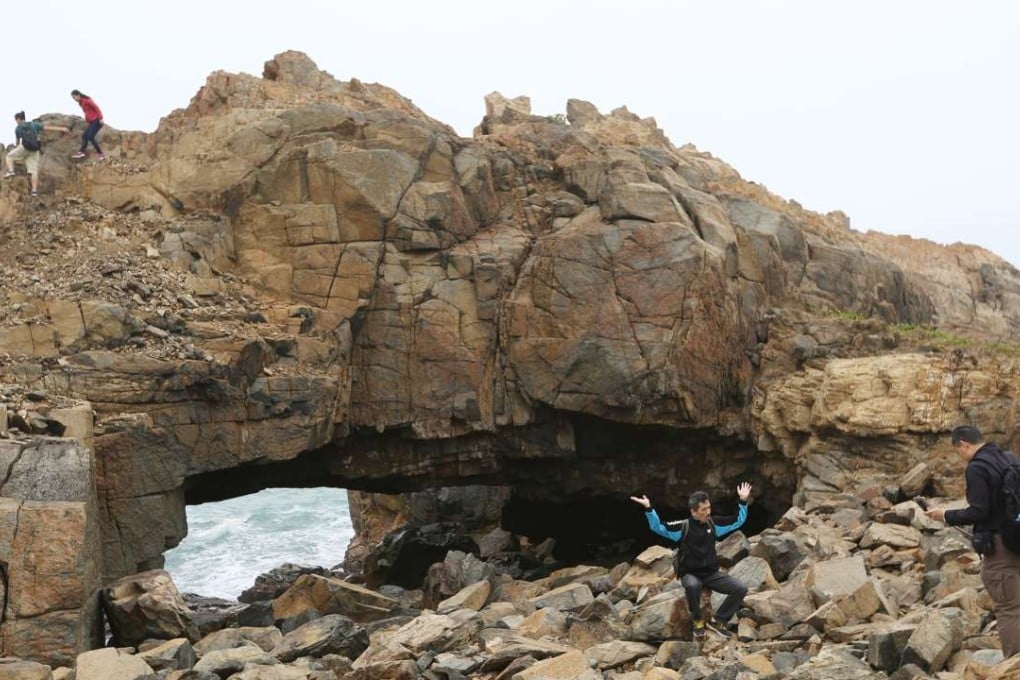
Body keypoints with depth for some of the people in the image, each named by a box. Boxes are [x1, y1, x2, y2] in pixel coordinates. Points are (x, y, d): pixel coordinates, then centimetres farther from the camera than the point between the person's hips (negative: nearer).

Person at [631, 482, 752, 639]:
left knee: (741, 589, -15)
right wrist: (648, 509, -33)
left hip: (711, 574, 4)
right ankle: (698, 621, -16)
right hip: (691, 574, -4)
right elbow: (658, 527, -19)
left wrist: (743, 502, 2)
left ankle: (718, 621, 0)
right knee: (692, 585, -42)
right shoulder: (683, 527, -9)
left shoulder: (713, 523, 3)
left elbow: (737, 521, 12)